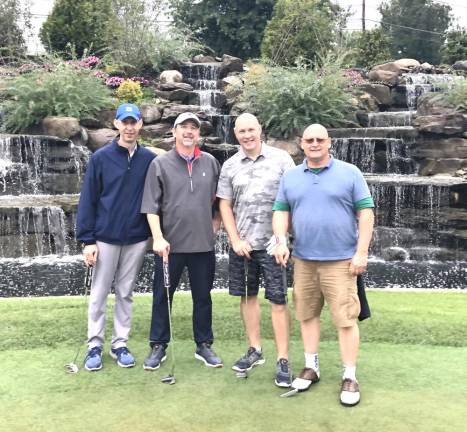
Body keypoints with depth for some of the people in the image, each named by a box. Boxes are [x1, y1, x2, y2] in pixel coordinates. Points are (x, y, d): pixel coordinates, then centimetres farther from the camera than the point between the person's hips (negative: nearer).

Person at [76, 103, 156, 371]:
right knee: (99, 294, 7)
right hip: (105, 237, -1)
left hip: (137, 239, 1)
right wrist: (87, 240, -8)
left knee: (126, 294, 11)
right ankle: (95, 345, 20)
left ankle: (120, 344, 23)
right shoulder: (101, 158, -3)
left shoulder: (150, 159, 1)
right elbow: (88, 200, -4)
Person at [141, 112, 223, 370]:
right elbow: (151, 206, -6)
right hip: (169, 244, -2)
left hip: (203, 244, 2)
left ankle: (204, 345, 25)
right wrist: (158, 238, -13)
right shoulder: (160, 164, -2)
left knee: (203, 297, 12)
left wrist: (216, 221, 10)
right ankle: (158, 346, 21)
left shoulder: (210, 163, 6)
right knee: (162, 297, 7)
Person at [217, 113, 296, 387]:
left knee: (278, 300, -2)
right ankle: (255, 350, 27)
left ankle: (283, 361, 5)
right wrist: (236, 240, -1)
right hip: (241, 243, 4)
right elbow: (225, 206, 8)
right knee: (248, 295, 12)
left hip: (272, 242, -3)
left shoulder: (281, 158, -2)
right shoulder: (230, 166, 7)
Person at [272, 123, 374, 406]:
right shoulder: (290, 177, 10)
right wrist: (281, 240, -7)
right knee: (307, 315, 12)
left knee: (346, 319, -3)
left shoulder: (350, 173, 0)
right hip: (303, 260, 4)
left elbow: (365, 213, -2)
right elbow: (281, 211, 11)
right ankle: (311, 367, 27)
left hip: (340, 260, -3)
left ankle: (350, 376, 10)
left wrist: (362, 252, -8)